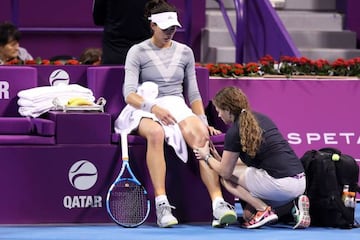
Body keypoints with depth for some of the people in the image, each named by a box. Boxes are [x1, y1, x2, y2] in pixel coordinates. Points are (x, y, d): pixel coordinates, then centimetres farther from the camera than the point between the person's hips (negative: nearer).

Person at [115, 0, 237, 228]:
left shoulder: (185, 52, 17)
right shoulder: (138, 52, 5)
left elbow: (193, 94, 20)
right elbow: (129, 94, -6)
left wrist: (203, 121, 4)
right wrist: (154, 107, -24)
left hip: (177, 105, 3)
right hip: (146, 110, -3)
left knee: (200, 135, -33)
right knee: (156, 133, -41)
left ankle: (218, 204, -43)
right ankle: (162, 205, -43)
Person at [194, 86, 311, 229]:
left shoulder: (235, 132, -7)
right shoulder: (261, 118, 17)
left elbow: (225, 172, 4)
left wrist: (207, 157, 22)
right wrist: (219, 158, 29)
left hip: (282, 184, -8)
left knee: (227, 178, 10)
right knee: (248, 214, 22)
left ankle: (264, 210, -3)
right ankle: (294, 204, 5)